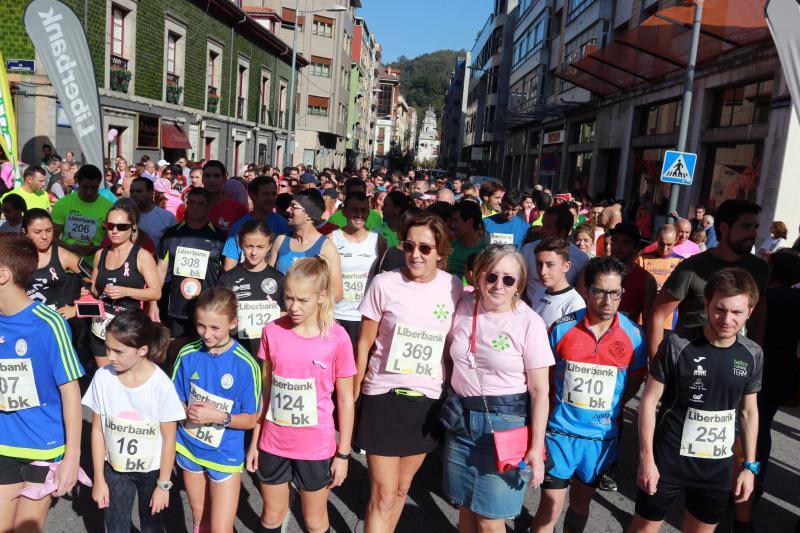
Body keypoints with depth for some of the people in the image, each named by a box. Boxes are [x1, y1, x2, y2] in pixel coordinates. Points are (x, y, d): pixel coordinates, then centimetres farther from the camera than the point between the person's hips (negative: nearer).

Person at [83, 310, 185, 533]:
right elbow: (98, 430, -5)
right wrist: (99, 479, -1)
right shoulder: (102, 377, -17)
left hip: (152, 470, -1)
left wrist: (163, 485, -7)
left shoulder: (161, 385, -24)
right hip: (115, 468, 2)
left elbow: (169, 439, -13)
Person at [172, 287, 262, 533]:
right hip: (189, 448, 3)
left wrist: (219, 416, -26)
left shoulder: (245, 365, -19)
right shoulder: (188, 355, -10)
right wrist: (187, 411, -20)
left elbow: (251, 420, -11)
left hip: (225, 455, -3)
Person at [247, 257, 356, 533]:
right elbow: (265, 389, 3)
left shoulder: (337, 338, -14)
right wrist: (254, 441, 6)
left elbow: (345, 400, -6)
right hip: (273, 444, 2)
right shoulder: (272, 331, -7)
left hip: (315, 447, -2)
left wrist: (343, 454, -3)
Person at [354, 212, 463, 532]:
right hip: (384, 398, -3)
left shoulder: (453, 288, -2)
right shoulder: (385, 284, -9)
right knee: (383, 495, 1)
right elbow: (364, 345, -2)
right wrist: (354, 395, 1)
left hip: (428, 401, 3)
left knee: (402, 487, 19)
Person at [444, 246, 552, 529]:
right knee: (465, 507, 16)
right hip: (461, 418, 4)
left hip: (506, 422, -4)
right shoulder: (463, 306, 0)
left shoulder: (530, 323, -12)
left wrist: (536, 447, -13)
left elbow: (539, 390, -10)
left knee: (489, 519, 2)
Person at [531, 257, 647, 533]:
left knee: (581, 504, 20)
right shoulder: (562, 328, -10)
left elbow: (634, 381, 8)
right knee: (550, 509, 2)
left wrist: (610, 409, 4)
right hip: (560, 431, -2)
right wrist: (553, 410, 0)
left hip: (602, 436, 2)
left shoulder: (633, 335, -7)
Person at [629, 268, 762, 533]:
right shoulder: (677, 345, -17)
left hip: (718, 466, 4)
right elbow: (649, 401, -11)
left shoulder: (752, 355, -4)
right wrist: (646, 458, -12)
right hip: (668, 461, -3)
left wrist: (749, 465, 8)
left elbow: (749, 412, 8)